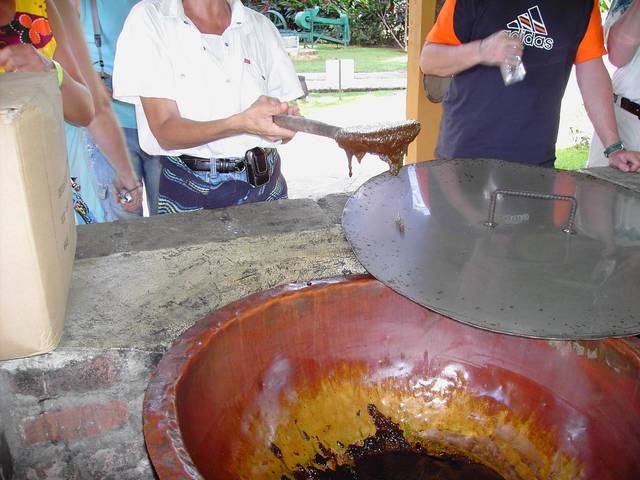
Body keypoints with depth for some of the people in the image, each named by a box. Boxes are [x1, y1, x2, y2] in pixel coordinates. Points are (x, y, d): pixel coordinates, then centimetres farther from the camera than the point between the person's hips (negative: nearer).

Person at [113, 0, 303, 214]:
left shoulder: (260, 25, 7)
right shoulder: (147, 18, -5)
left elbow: (284, 132, 6)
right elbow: (165, 132, -14)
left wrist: (281, 115, -18)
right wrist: (241, 123, -30)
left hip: (265, 184, 4)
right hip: (188, 189, -3)